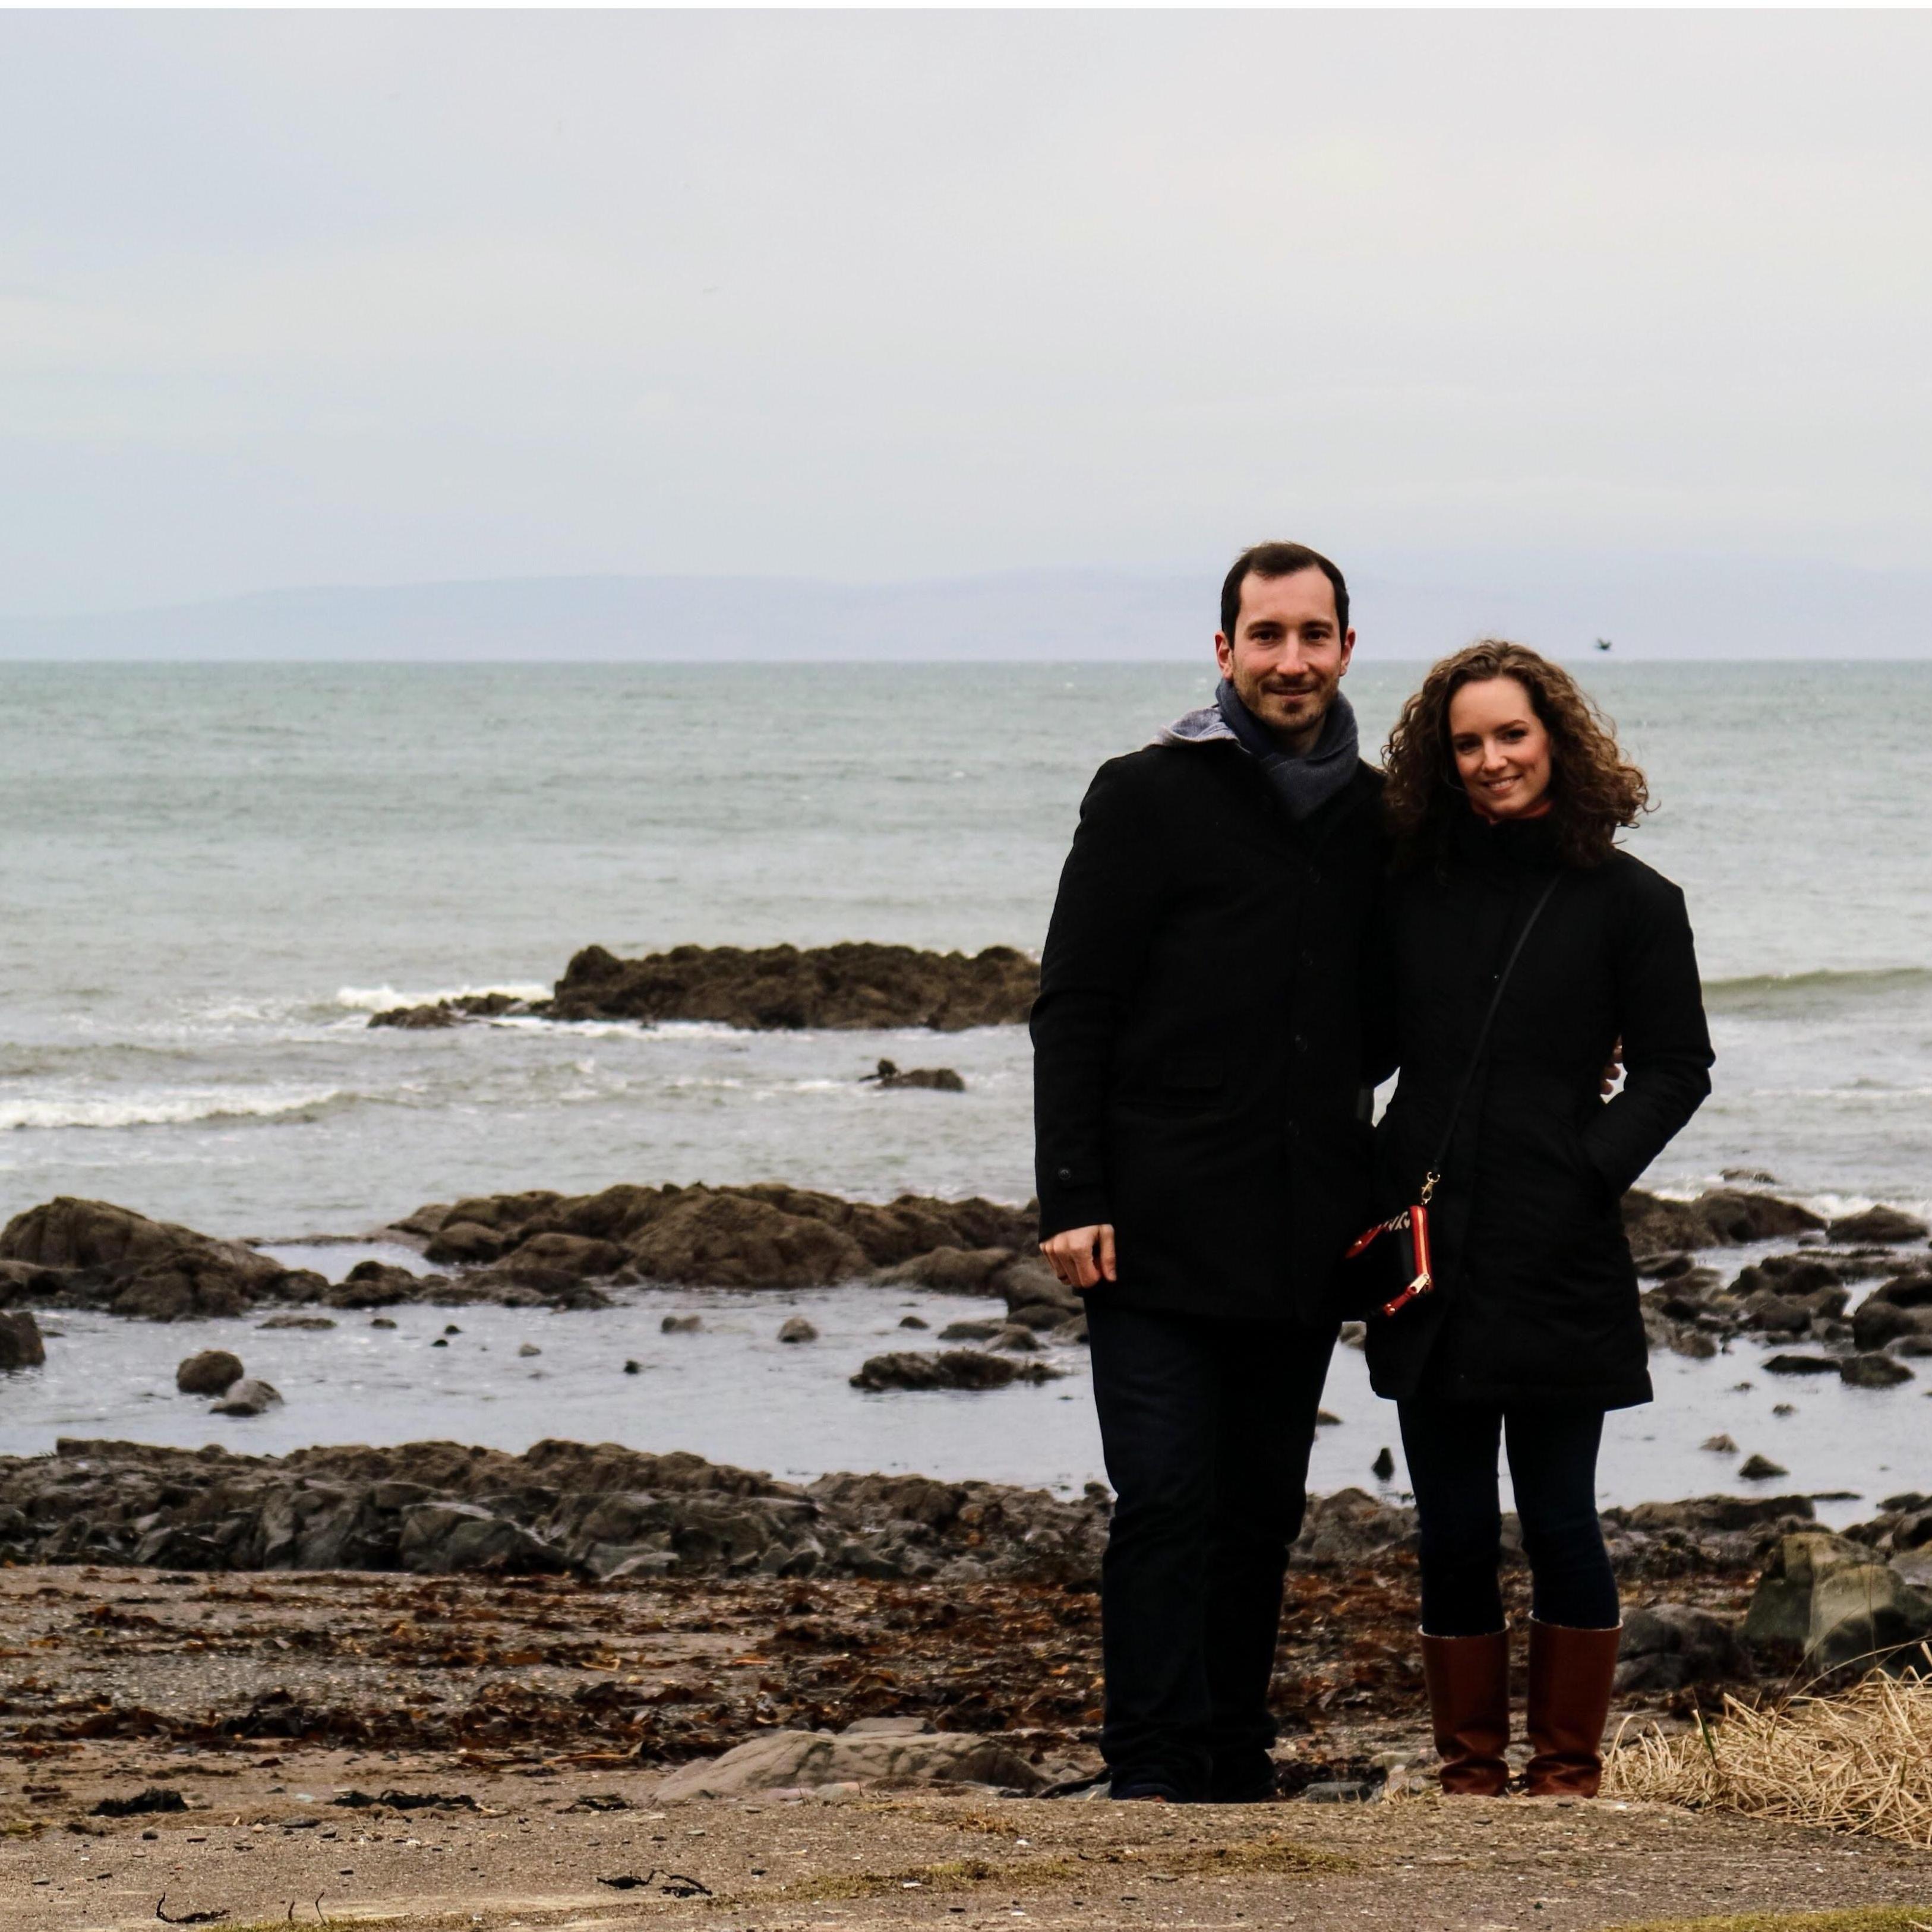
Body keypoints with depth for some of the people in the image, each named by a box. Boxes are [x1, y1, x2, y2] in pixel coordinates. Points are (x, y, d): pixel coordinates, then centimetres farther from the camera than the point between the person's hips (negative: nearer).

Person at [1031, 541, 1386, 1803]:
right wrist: (1072, 1199, -11)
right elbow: (1071, 1010, -4)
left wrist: (1371, 1197, 10)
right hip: (1163, 1227, -4)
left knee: (1265, 1508, 10)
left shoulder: (1374, 816, 11)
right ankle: (1152, 1775, -6)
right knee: (1167, 1504, -9)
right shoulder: (1147, 798, -2)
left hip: (1304, 1237, 5)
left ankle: (1239, 1767, 17)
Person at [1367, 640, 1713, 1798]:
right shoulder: (1412, 891, 9)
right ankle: (1471, 1772, 15)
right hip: (1427, 1259, 3)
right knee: (1454, 1534, 6)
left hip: (1560, 1263, -3)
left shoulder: (1627, 901, 1)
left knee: (1559, 1521, 1)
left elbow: (1676, 1069, 1)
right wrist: (1365, 1194, 0)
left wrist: (1593, 1170, -12)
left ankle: (1570, 1768, 11)